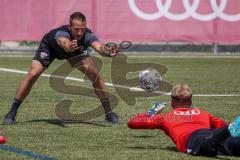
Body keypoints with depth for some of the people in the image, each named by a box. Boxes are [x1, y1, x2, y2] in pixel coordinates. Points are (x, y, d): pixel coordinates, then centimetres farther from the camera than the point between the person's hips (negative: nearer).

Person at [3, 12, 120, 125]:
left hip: (76, 50, 3)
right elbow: (64, 42, -70)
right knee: (33, 74, -20)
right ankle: (12, 113, -9)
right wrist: (69, 46, -94)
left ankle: (109, 113, 5)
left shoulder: (87, 35, -38)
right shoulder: (61, 33, -46)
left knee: (95, 75, -12)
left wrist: (108, 52, -80)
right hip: (50, 47, -3)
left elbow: (99, 46, -58)